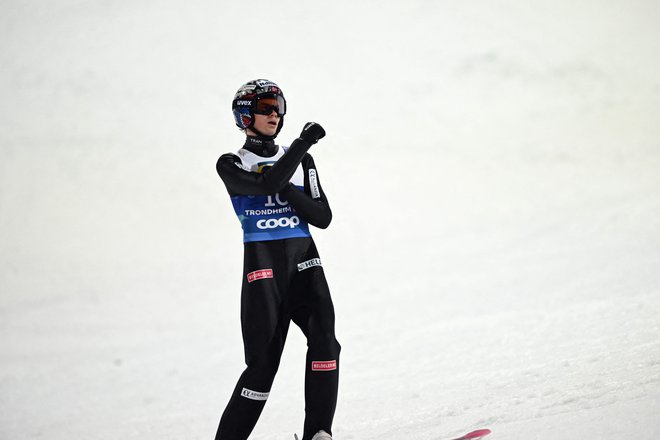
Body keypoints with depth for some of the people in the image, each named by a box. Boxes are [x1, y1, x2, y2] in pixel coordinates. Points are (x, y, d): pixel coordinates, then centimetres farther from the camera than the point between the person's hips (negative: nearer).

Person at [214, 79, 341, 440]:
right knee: (263, 363, -8)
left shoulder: (300, 161, 14)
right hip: (262, 265, -3)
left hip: (304, 261, 3)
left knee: (324, 341, -20)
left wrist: (286, 188, -8)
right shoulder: (231, 165, 3)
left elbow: (323, 217, 6)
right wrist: (303, 143, -16)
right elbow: (266, 185, -18)